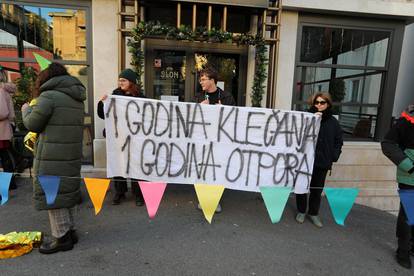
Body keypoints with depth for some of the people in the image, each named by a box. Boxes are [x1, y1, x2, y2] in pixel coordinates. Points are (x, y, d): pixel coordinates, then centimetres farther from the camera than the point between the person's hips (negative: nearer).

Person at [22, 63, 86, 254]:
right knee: (68, 191, 15)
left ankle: (61, 237, 10)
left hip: (52, 156, -7)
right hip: (73, 154, 8)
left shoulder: (49, 96, -11)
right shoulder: (77, 99, 12)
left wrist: (26, 110, 15)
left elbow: (32, 124, -4)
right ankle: (69, 230, 27)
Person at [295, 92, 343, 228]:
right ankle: (301, 211, 26)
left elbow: (338, 141, 11)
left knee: (317, 189, 11)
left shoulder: (333, 122, 7)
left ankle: (313, 213, 28)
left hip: (323, 162, 2)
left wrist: (334, 156, 0)